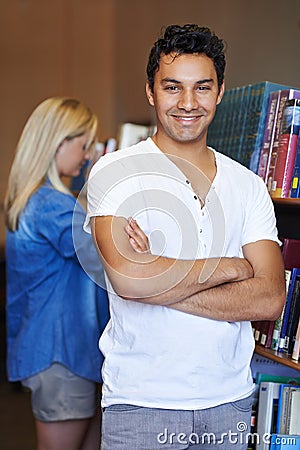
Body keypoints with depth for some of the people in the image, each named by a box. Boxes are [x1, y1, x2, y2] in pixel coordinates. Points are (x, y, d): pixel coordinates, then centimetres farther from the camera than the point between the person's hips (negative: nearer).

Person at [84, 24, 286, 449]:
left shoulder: (249, 186, 4)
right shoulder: (116, 171, -7)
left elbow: (269, 299, -7)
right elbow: (127, 276, -22)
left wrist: (159, 284, -16)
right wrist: (230, 267, -11)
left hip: (230, 399, 4)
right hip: (139, 402, -3)